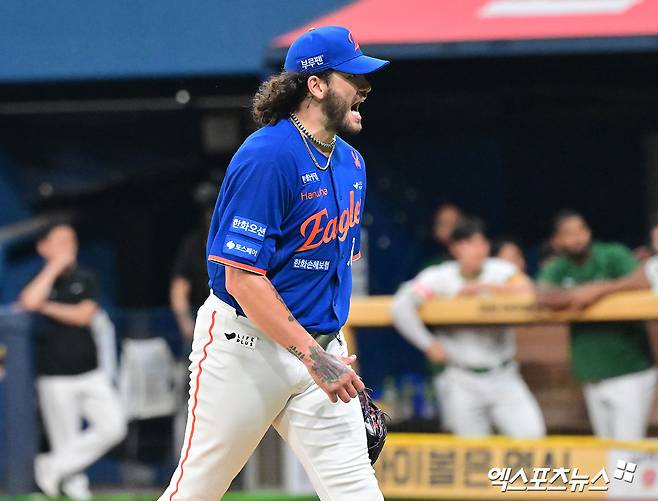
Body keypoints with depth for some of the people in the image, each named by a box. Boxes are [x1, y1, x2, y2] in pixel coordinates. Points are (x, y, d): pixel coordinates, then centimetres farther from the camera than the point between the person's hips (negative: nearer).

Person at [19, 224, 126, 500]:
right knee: (66, 440, -4)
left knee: (113, 427, -8)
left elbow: (84, 315, -4)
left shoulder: (85, 279, 10)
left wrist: (47, 308, -7)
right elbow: (29, 301, -22)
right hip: (55, 376, -3)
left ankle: (55, 465, 2)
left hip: (90, 373, 3)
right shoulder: (39, 281, 2)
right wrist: (55, 266, -14)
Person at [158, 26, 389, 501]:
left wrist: (339, 362, 20)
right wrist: (312, 356, -22)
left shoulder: (351, 163, 10)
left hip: (320, 348, 7)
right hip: (245, 347, -7)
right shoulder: (267, 157, -16)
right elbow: (242, 278, -20)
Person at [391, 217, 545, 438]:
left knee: (532, 434, -12)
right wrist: (428, 345, -16)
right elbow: (401, 307, -16)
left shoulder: (501, 271, 2)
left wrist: (483, 288, -16)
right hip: (463, 382, -1)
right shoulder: (438, 277, -5)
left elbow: (526, 291, -17)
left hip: (503, 377, 1)